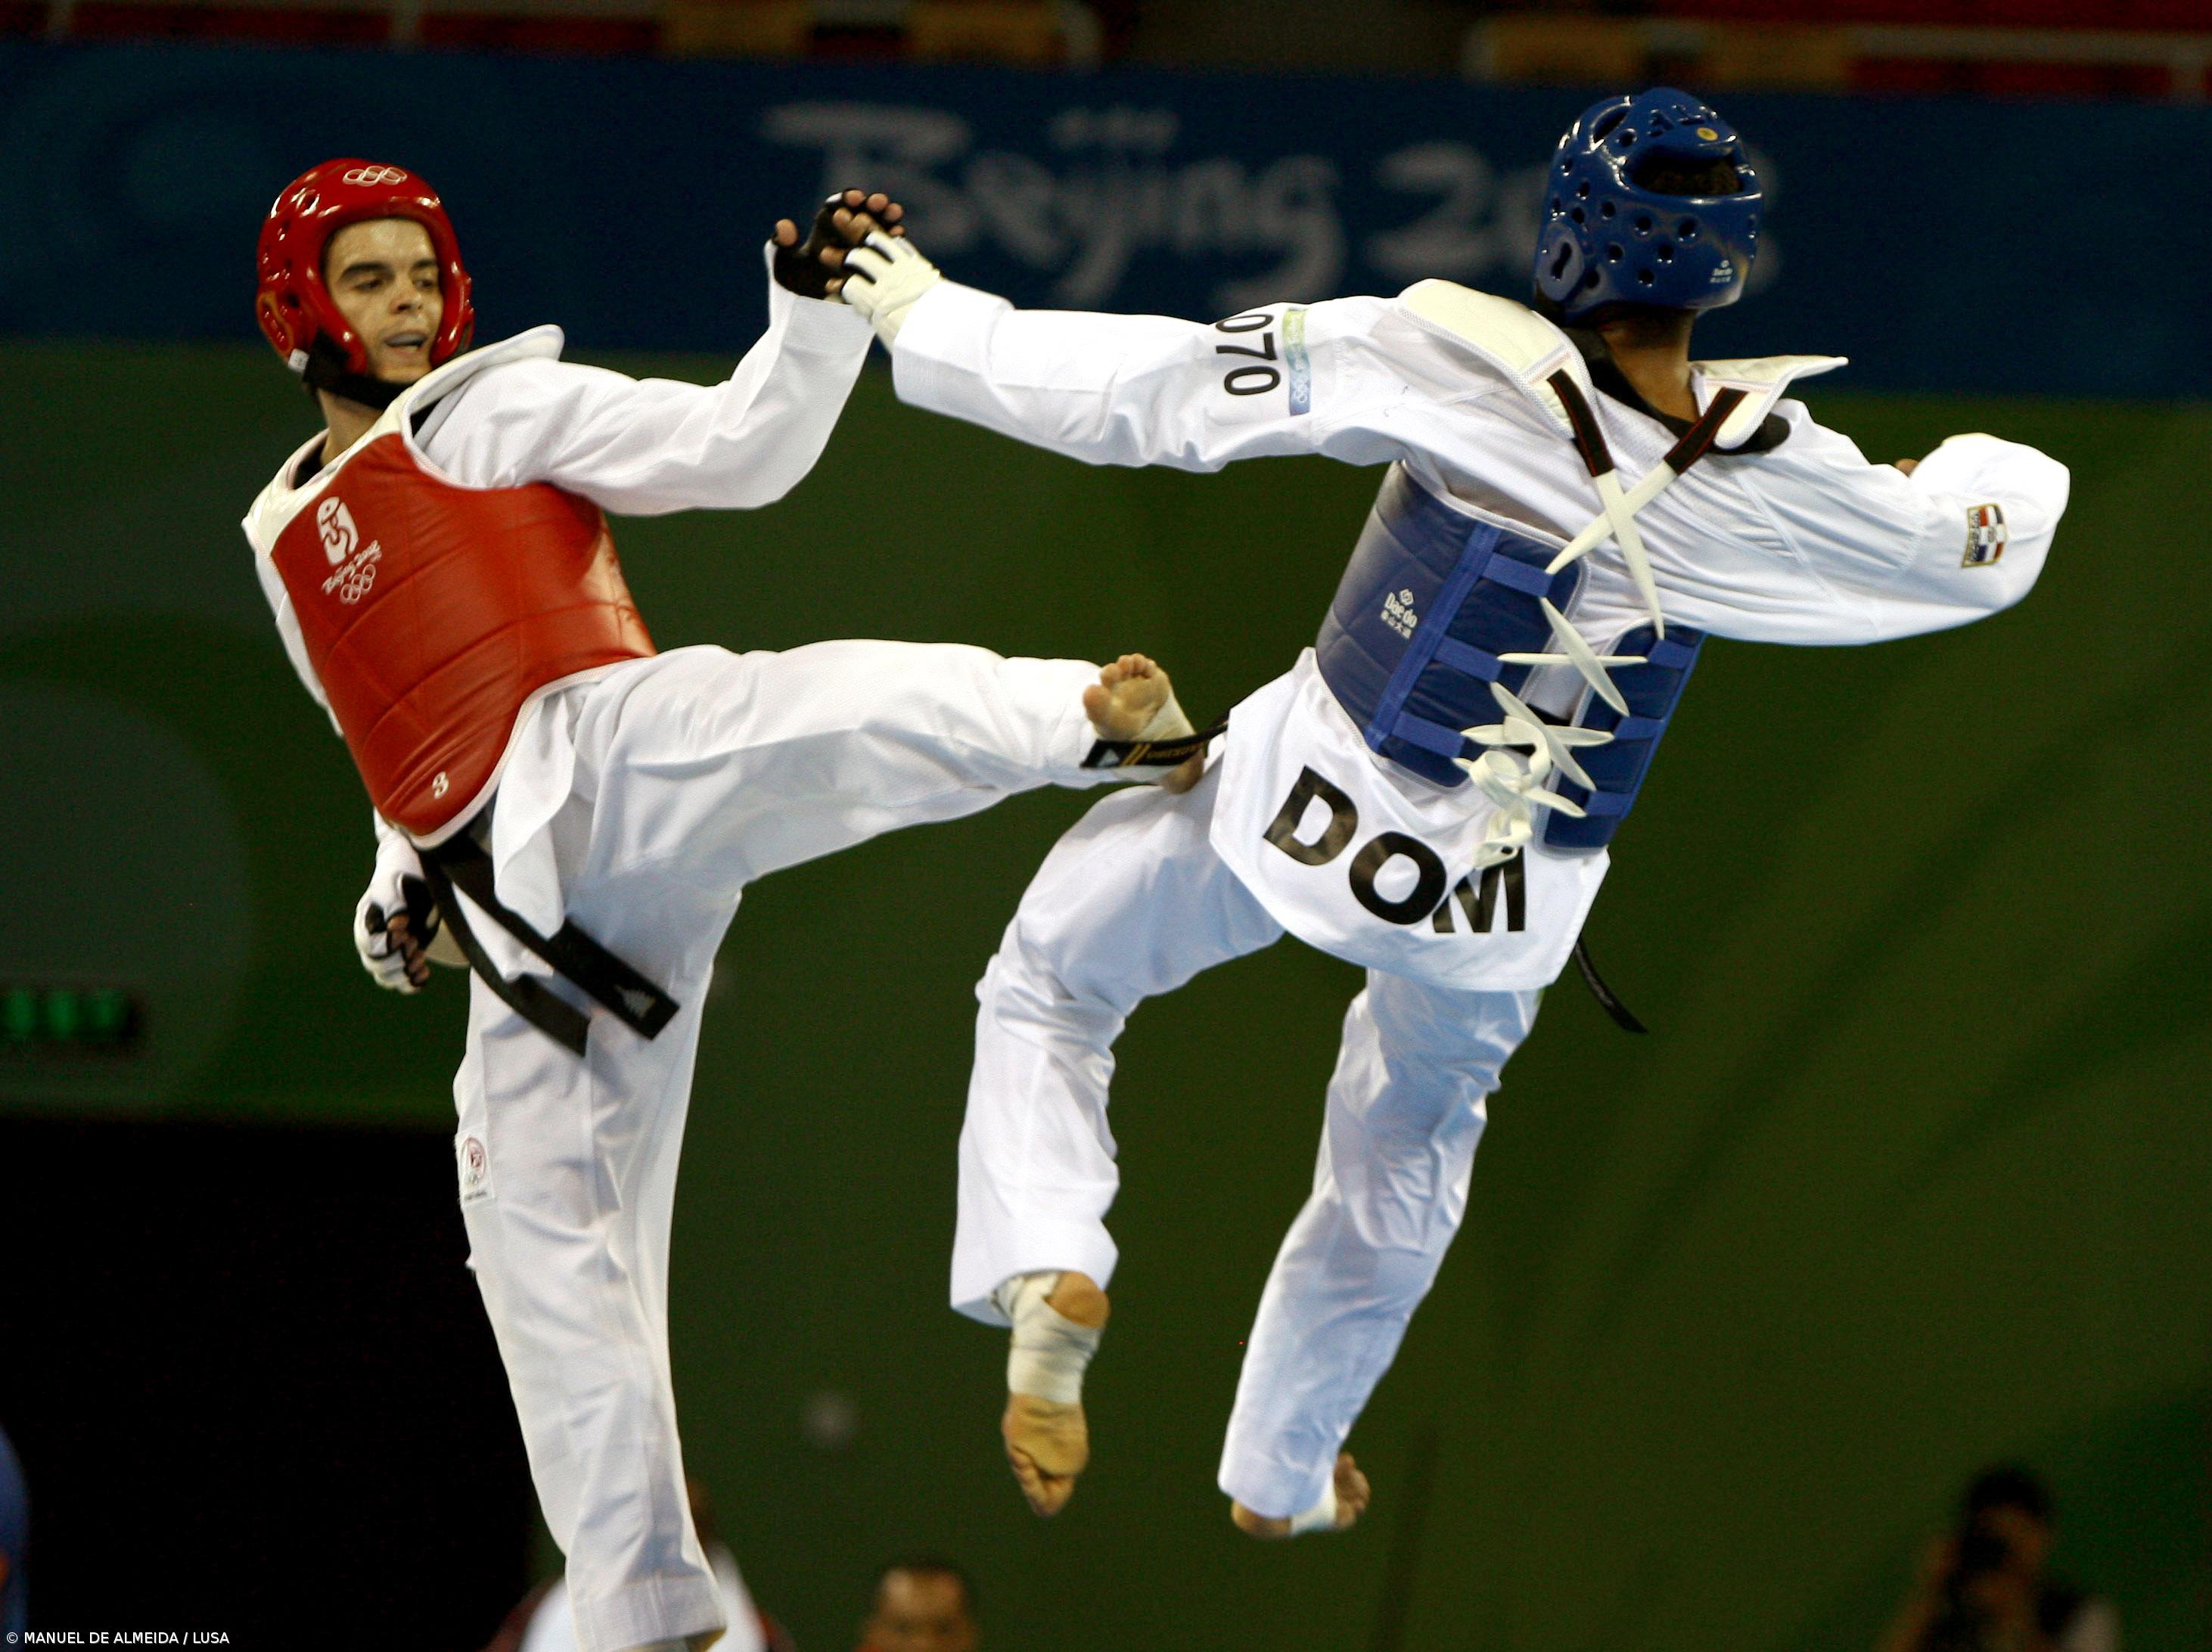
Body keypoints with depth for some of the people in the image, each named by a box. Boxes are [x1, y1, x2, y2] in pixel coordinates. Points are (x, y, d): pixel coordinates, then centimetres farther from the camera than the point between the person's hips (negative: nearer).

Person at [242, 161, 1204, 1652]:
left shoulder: (503, 409, 9)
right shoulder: (284, 540, 25)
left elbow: (742, 452, -3)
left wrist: (819, 314, -19)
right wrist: (399, 892, 18)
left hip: (595, 762, -5)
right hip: (515, 905, 5)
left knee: (824, 709, -39)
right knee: (547, 1250, 1)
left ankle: (1094, 722, -62)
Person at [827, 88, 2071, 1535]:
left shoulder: (1449, 363, -21)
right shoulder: (1775, 482, -13)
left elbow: (1161, 392, -16)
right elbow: (1971, 547, 6)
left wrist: (932, 321, -5)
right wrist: (2009, 474, 31)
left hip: (1306, 804, -3)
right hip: (1504, 911, 3)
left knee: (1051, 983, 21)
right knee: (1402, 1172, 30)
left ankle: (1049, 1269, -3)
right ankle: (1280, 1473, 45)